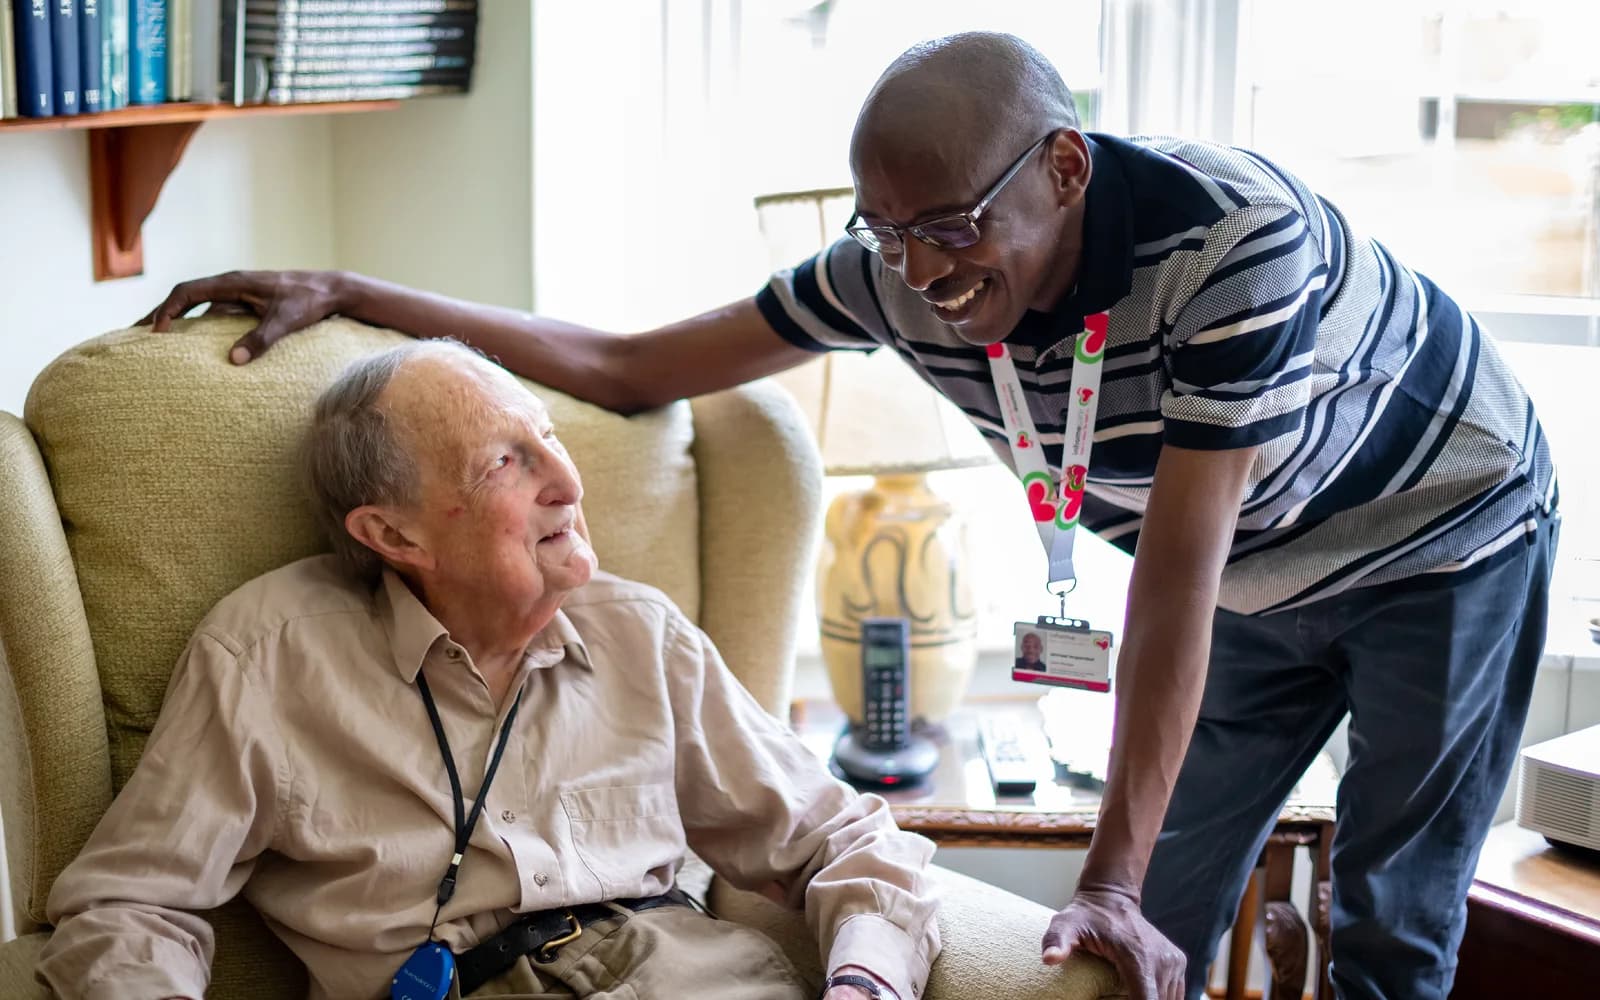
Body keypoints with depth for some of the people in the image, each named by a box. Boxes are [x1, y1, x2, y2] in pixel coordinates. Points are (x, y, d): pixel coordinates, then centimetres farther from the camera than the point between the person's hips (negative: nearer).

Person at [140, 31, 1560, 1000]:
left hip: (1443, 540, -4)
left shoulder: (1239, 241, -39)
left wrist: (1112, 876, -39)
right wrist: (345, 294, -23)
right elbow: (632, 369, -17)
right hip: (1253, 585, 5)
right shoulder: (899, 273, -22)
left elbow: (1176, 574, -40)